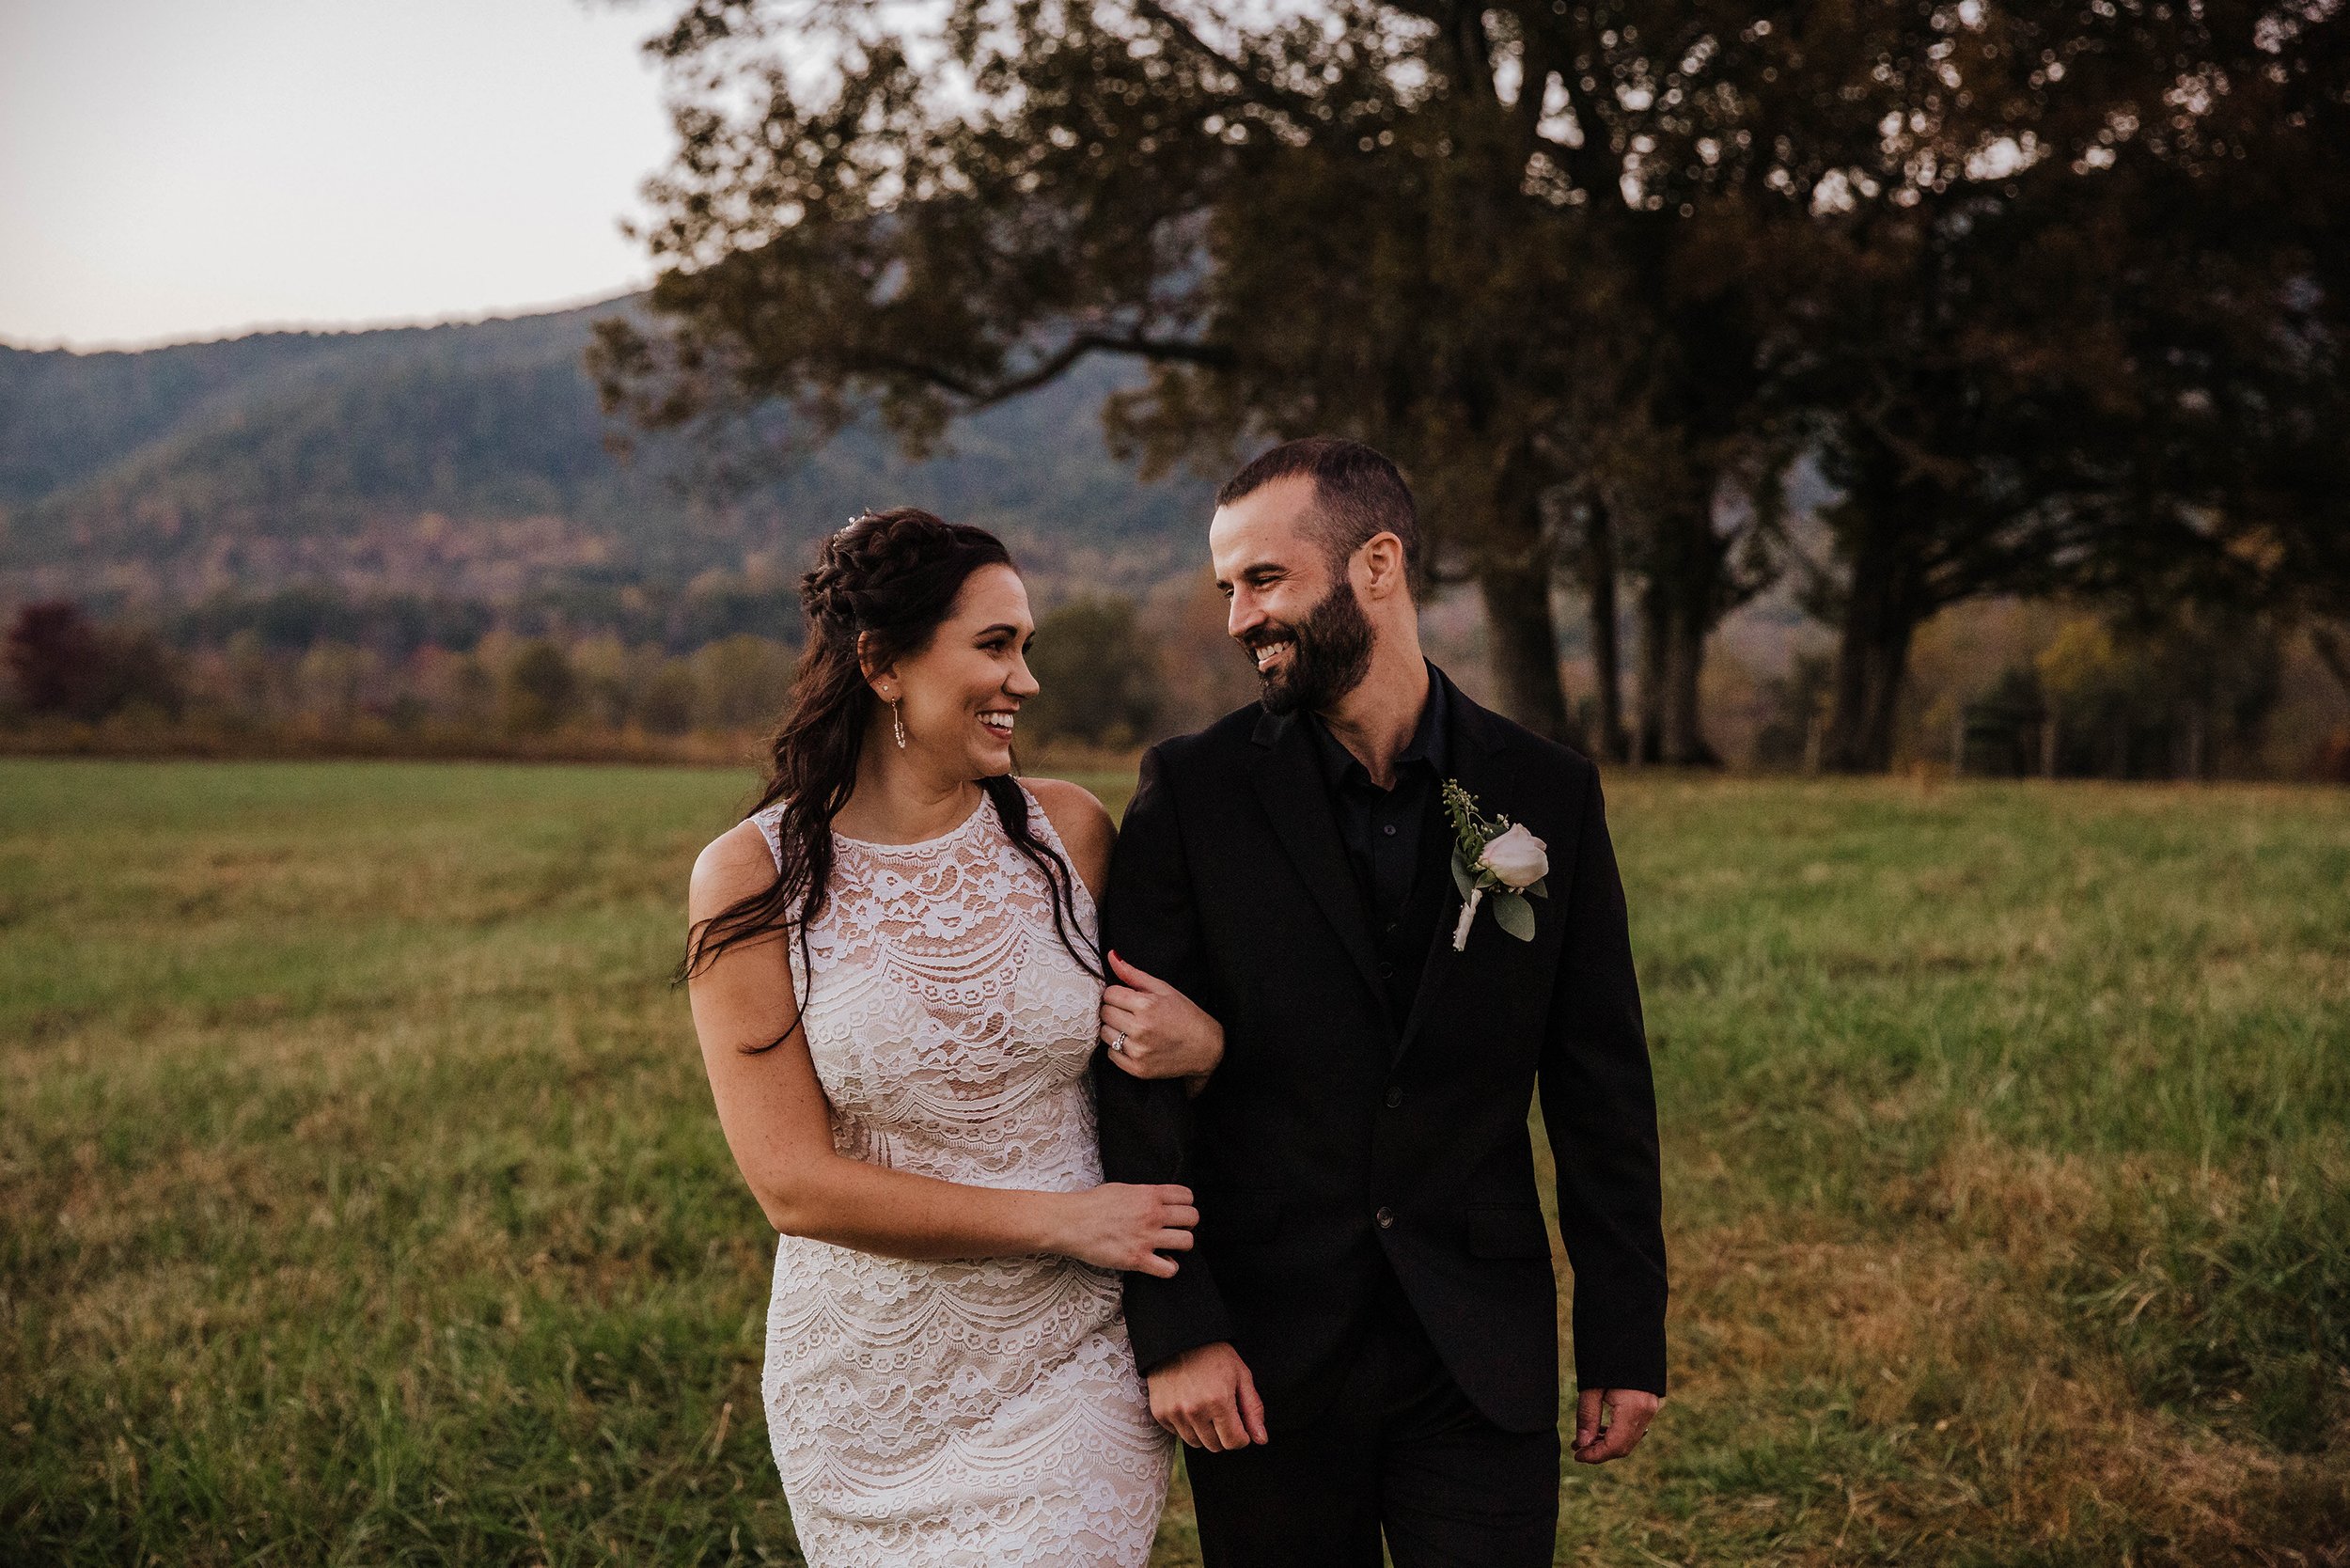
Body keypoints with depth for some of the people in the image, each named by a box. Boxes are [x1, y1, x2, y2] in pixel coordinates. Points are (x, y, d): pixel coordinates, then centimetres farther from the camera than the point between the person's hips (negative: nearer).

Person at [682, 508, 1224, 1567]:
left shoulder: (1067, 829, -2)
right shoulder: (752, 878, -10)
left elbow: (1149, 1027, 13)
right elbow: (794, 1182, -12)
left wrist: (1205, 1044, -12)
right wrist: (1063, 1220, -16)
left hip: (1071, 1369, 1)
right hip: (876, 1390, -1)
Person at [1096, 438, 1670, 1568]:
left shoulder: (1548, 795, 0)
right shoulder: (1190, 790, -4)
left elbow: (1602, 1083, 4)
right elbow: (1137, 1073, -5)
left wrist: (1625, 1340, 5)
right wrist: (1173, 1325, -11)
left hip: (1480, 1360, 1)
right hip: (1263, 1359, 0)